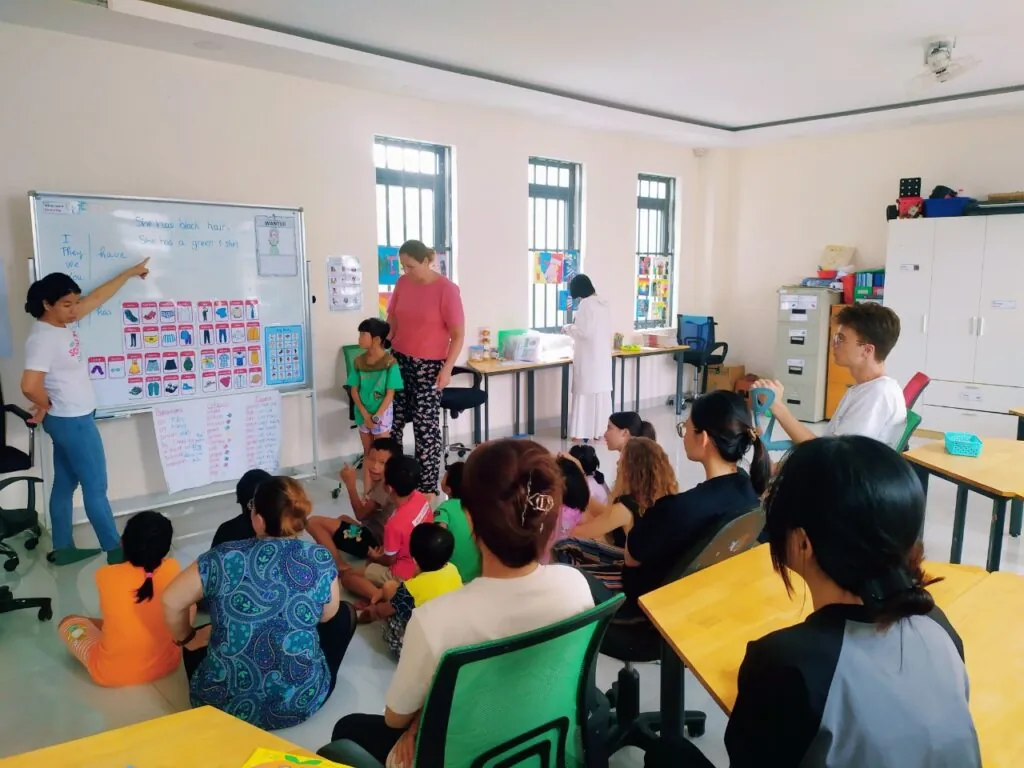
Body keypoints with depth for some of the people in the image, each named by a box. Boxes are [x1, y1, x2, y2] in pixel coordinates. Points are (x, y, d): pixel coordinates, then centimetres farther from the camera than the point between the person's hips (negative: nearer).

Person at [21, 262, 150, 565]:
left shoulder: (63, 323, 2)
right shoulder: (43, 338, -24)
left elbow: (98, 297, 14)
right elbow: (30, 385, -33)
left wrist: (130, 272, 20)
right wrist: (47, 406, -13)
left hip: (70, 420, 9)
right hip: (72, 422, -9)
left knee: (65, 484, 16)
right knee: (95, 487, 0)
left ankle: (63, 549, 28)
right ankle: (115, 550, 10)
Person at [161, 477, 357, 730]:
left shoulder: (225, 556, -10)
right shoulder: (320, 559, -10)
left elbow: (171, 602, -1)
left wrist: (186, 638, 18)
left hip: (224, 704, 3)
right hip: (300, 701, -2)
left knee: (198, 639, 33)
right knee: (345, 612, 21)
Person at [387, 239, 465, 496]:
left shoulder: (446, 289, -13)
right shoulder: (403, 283, 3)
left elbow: (458, 334, -12)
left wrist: (447, 368, -18)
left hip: (429, 365, -5)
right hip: (399, 360, 5)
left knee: (425, 425, -1)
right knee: (391, 419, 7)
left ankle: (428, 487, 10)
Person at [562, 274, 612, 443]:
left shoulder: (586, 304, -14)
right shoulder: (603, 303, 10)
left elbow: (583, 331, -18)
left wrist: (568, 328, -1)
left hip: (589, 356, -8)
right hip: (603, 354, 8)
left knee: (586, 393, -2)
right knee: (600, 393, 10)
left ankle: (583, 433, 2)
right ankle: (598, 431, 17)